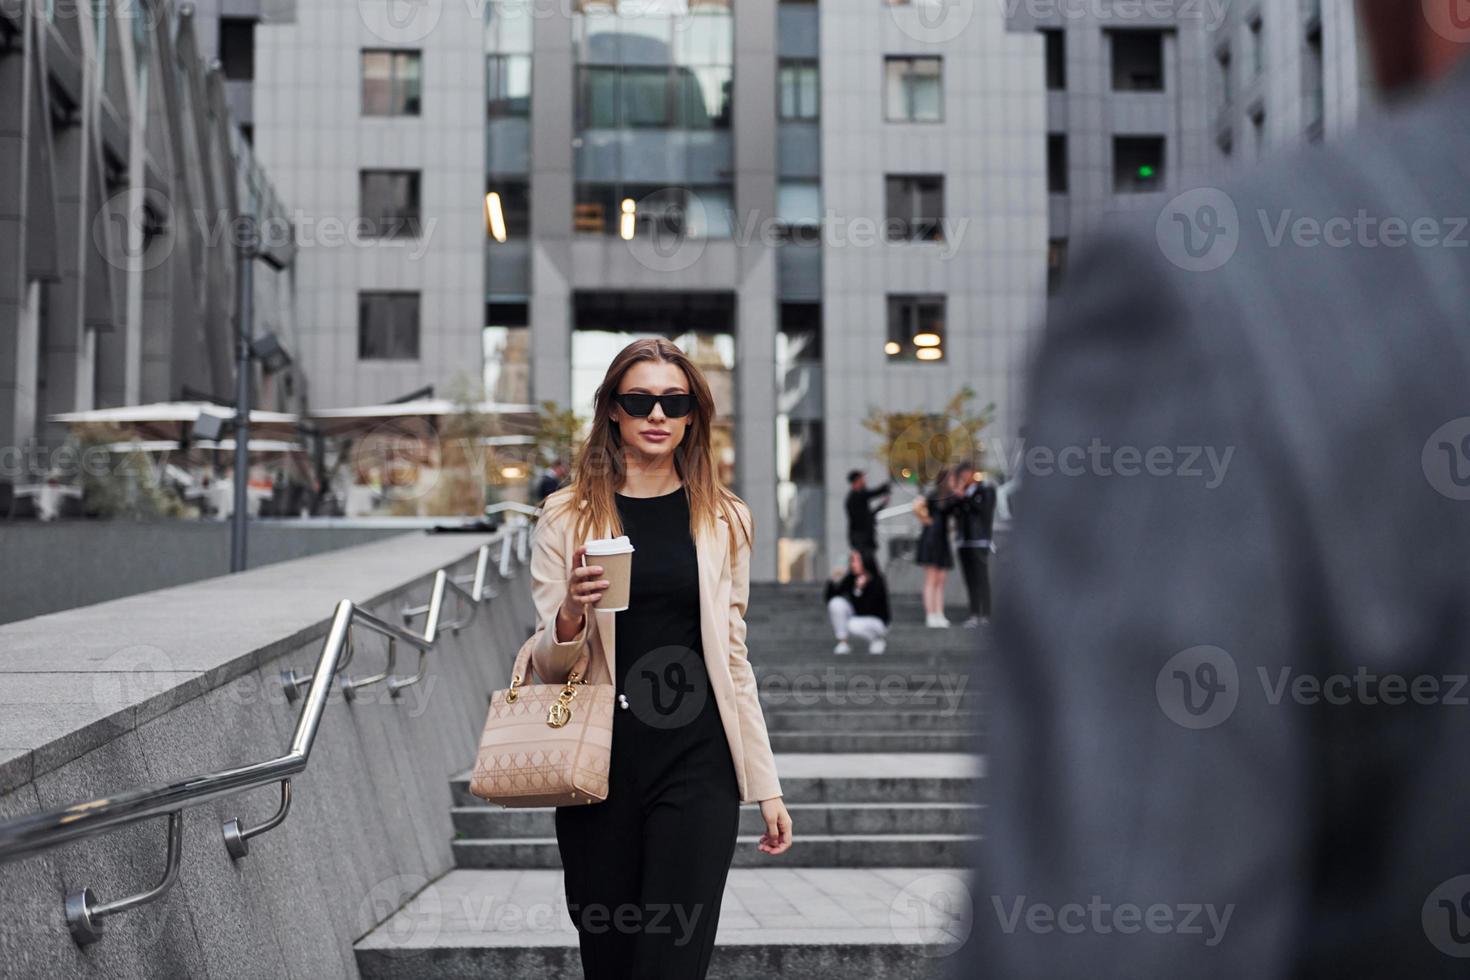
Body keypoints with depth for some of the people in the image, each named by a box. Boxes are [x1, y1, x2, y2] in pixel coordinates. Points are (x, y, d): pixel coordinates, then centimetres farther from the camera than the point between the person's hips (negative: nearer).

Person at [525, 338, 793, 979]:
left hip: (697, 763, 0)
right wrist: (571, 615, -19)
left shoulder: (725, 522, 8)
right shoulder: (567, 517, 3)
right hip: (601, 763, 0)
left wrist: (767, 787, 10)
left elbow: (733, 660, 12)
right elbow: (548, 668, 4)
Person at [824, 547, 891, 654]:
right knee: (836, 603, -22)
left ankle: (879, 638, -3)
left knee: (854, 625, -36)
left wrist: (860, 590, -41)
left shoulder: (877, 582, -24)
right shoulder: (850, 578, -10)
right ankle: (843, 643, -10)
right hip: (856, 617, 5)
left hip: (877, 620, -5)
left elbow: (865, 611, -28)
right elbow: (828, 597, -8)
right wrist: (833, 581, -24)